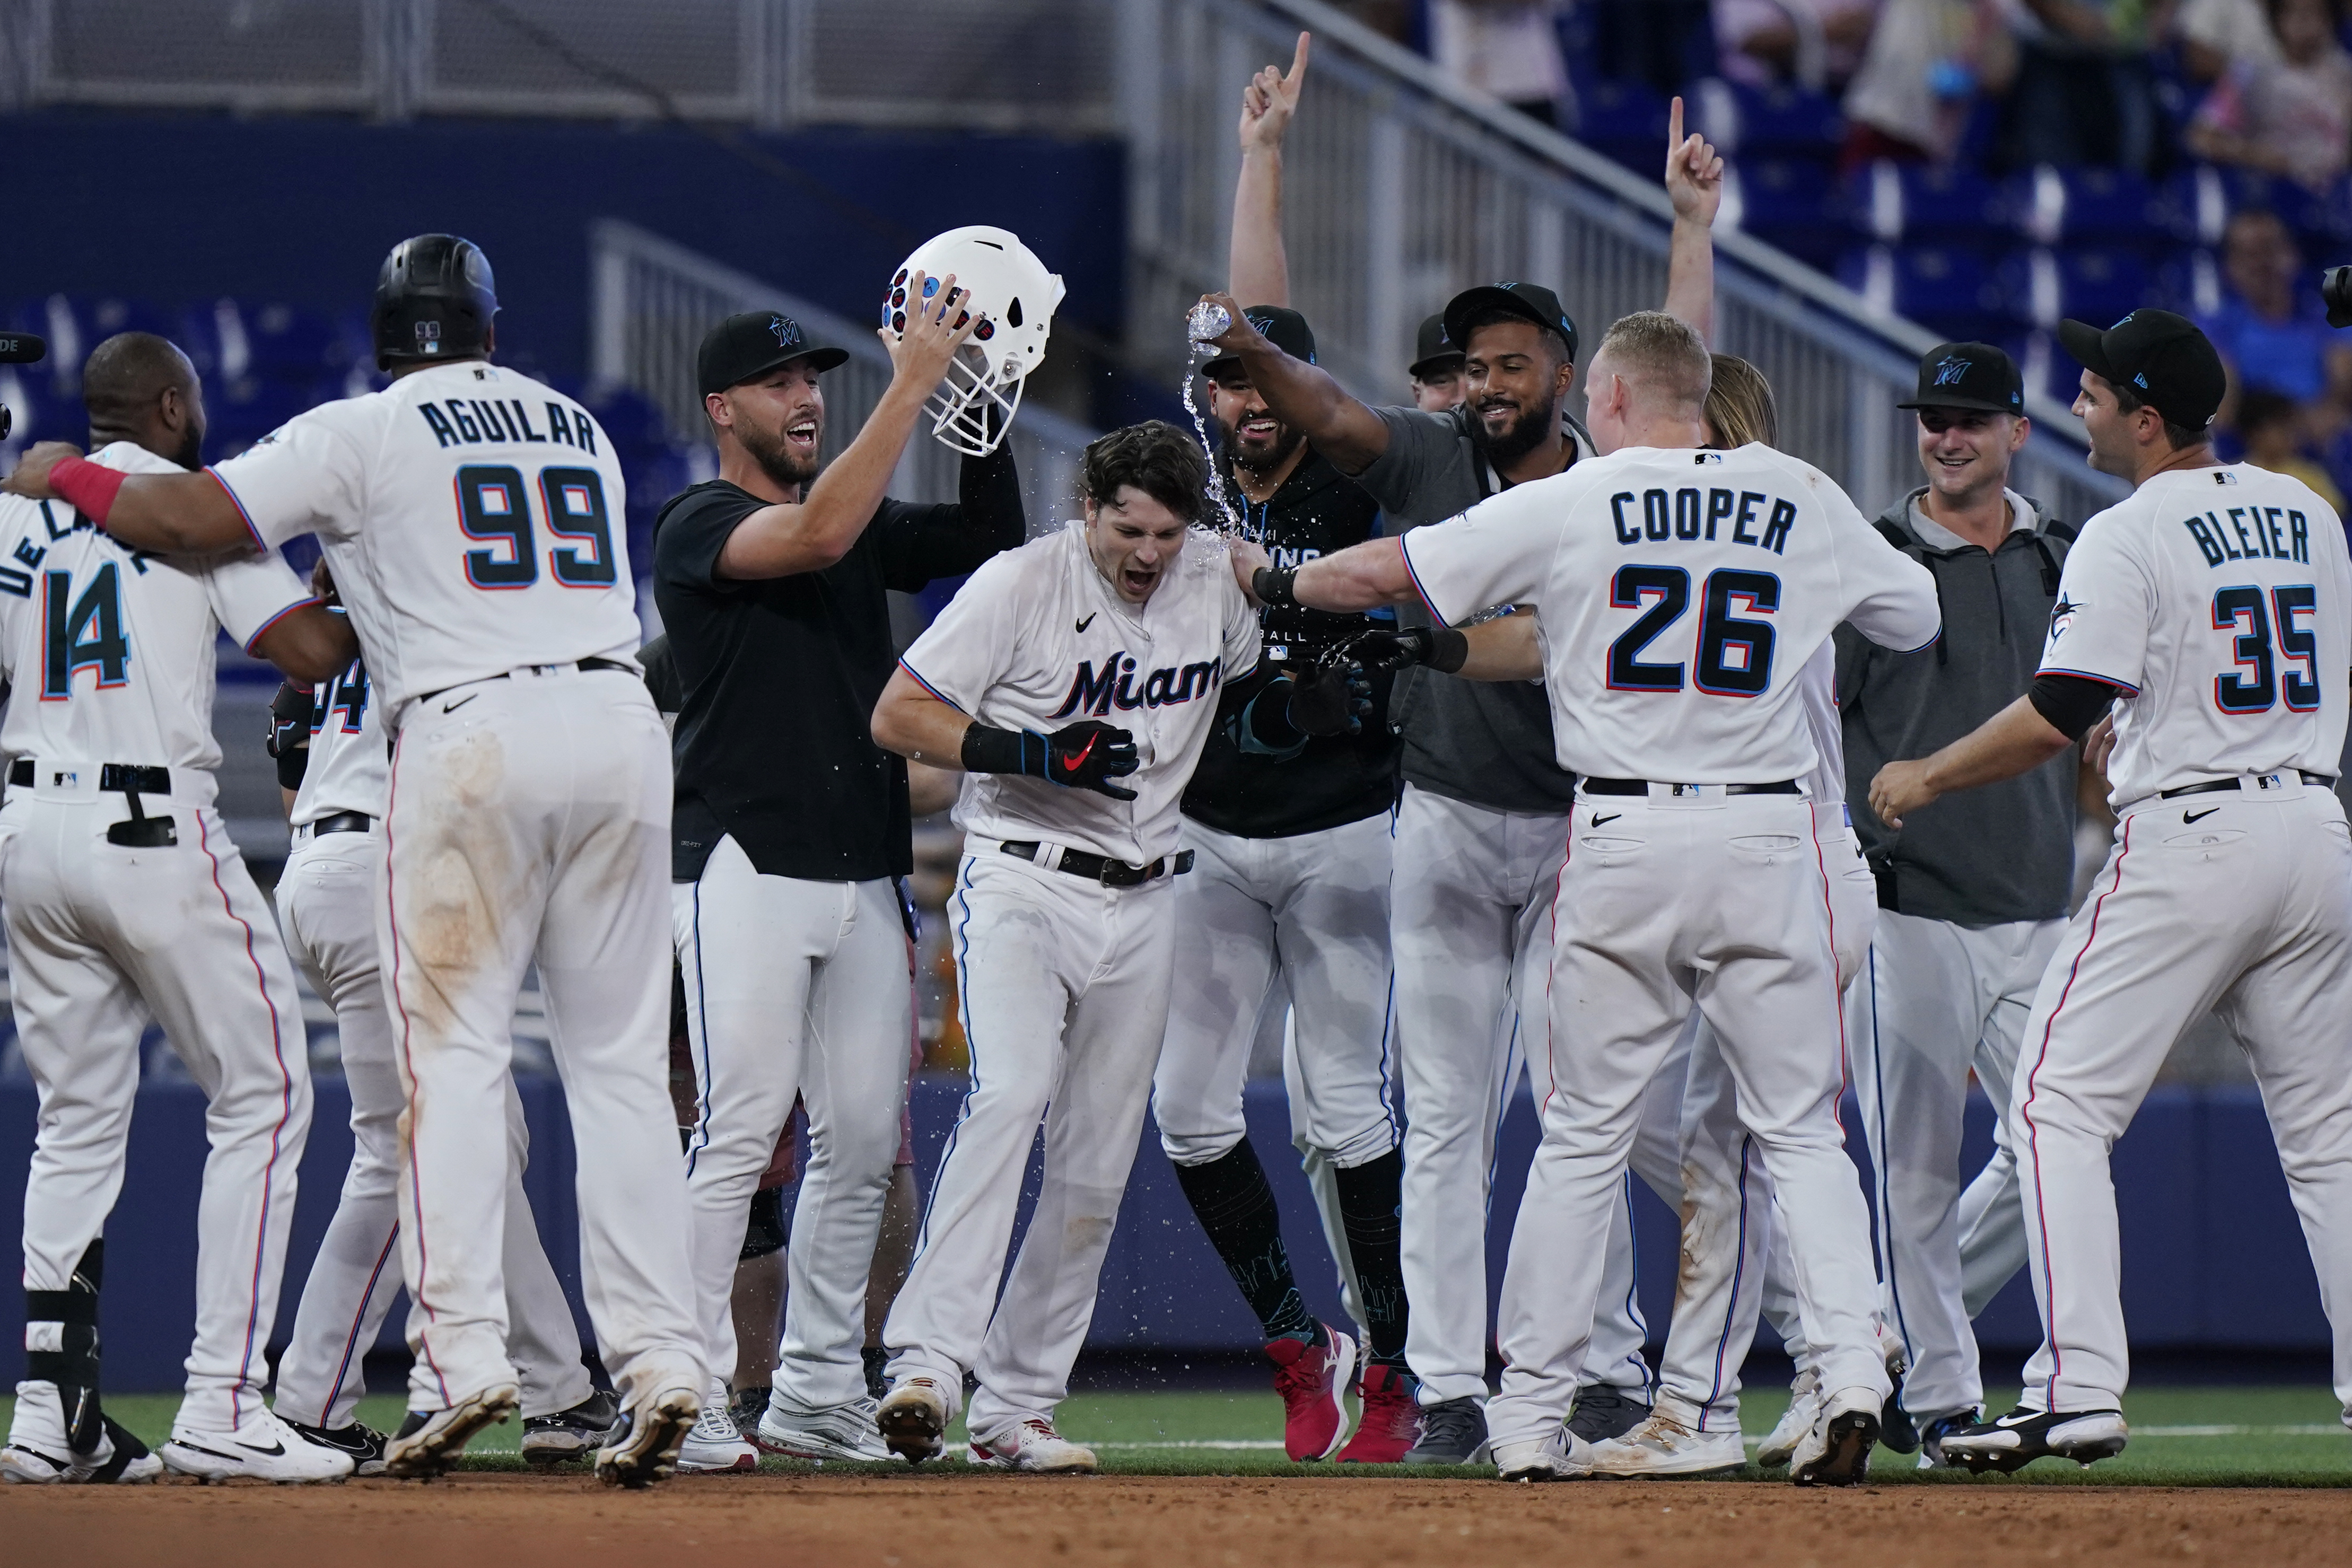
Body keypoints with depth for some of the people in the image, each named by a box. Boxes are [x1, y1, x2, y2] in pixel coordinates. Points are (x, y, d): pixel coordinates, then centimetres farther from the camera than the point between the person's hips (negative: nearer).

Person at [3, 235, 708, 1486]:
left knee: (454, 1053, -3)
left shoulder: (365, 434, 3)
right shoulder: (580, 429, 20)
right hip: (619, 725, 4)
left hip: (470, 731, -4)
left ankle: (462, 1351, -14)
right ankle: (658, 1361, -2)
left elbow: (187, 518, -3)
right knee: (619, 1063, 5)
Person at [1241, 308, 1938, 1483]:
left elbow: (1384, 573, 4)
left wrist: (1278, 583, 24)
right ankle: (1850, 1371, -13)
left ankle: (1530, 1414, 8)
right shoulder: (1805, 504, 7)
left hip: (1622, 837, -1)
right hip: (1767, 833, 1)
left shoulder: (1568, 506, 1)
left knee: (1583, 1132, 7)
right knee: (1800, 1130, 6)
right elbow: (1917, 617, 21)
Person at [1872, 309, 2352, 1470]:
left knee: (2061, 1104, -4)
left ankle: (2079, 1387, -15)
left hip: (2188, 840, -7)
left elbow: (2060, 714, -16)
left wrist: (1926, 780, -2)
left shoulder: (2127, 537, -9)